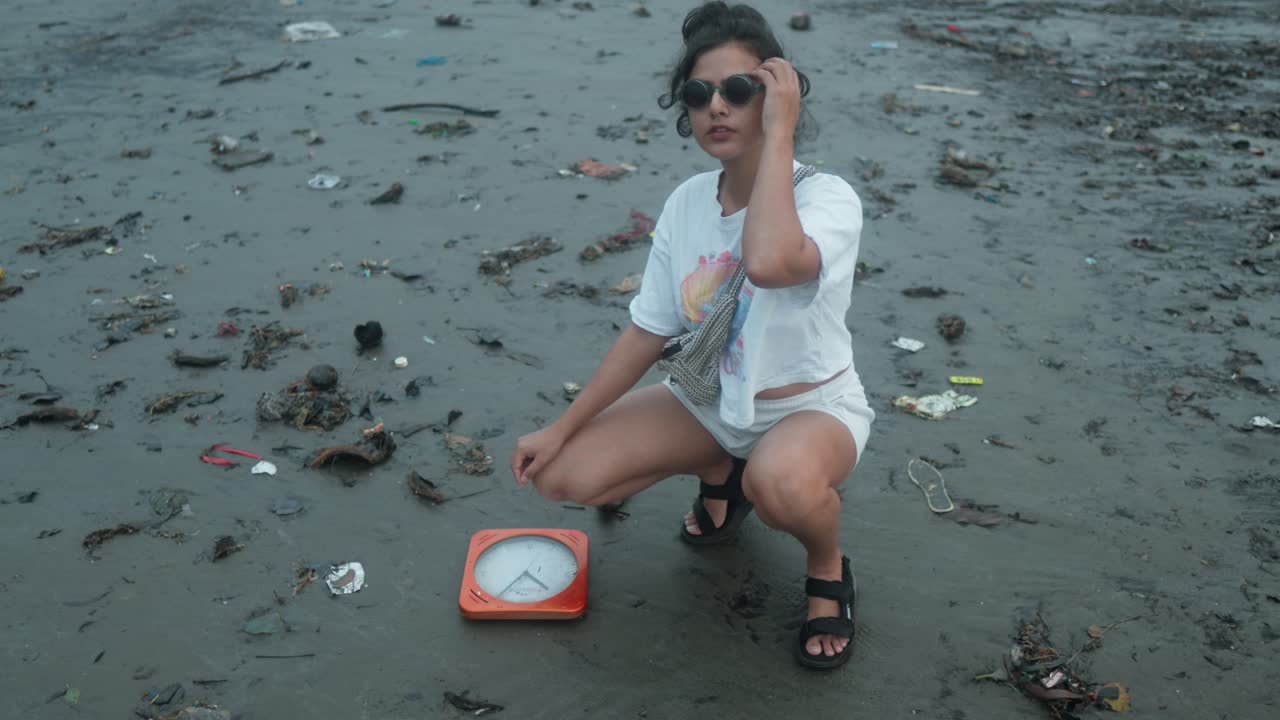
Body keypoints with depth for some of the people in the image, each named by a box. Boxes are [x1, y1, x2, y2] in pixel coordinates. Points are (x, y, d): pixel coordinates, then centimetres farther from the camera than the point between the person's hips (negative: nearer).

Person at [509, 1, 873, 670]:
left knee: (781, 483, -42)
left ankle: (828, 570, -3)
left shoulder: (827, 198, -22)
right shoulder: (686, 203, -5)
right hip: (710, 400, 6)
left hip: (810, 405, -5)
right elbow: (646, 331, 0)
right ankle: (718, 470, 17)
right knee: (563, 474, -10)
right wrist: (561, 428, -2)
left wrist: (778, 133, -36)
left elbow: (769, 261, -47)